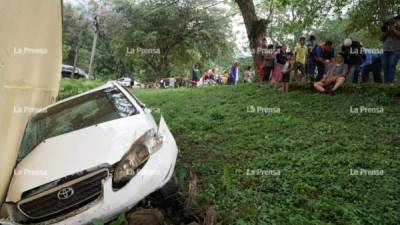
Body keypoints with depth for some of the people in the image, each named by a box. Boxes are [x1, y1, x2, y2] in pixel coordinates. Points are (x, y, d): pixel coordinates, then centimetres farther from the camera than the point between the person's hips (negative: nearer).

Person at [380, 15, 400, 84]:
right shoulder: (387, 28, 20)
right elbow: (381, 38, 12)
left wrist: (393, 30, -8)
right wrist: (386, 32, -2)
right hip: (386, 50, 4)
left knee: (392, 65, -16)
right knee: (385, 66, -4)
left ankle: (390, 81, -21)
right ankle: (386, 82, -3)